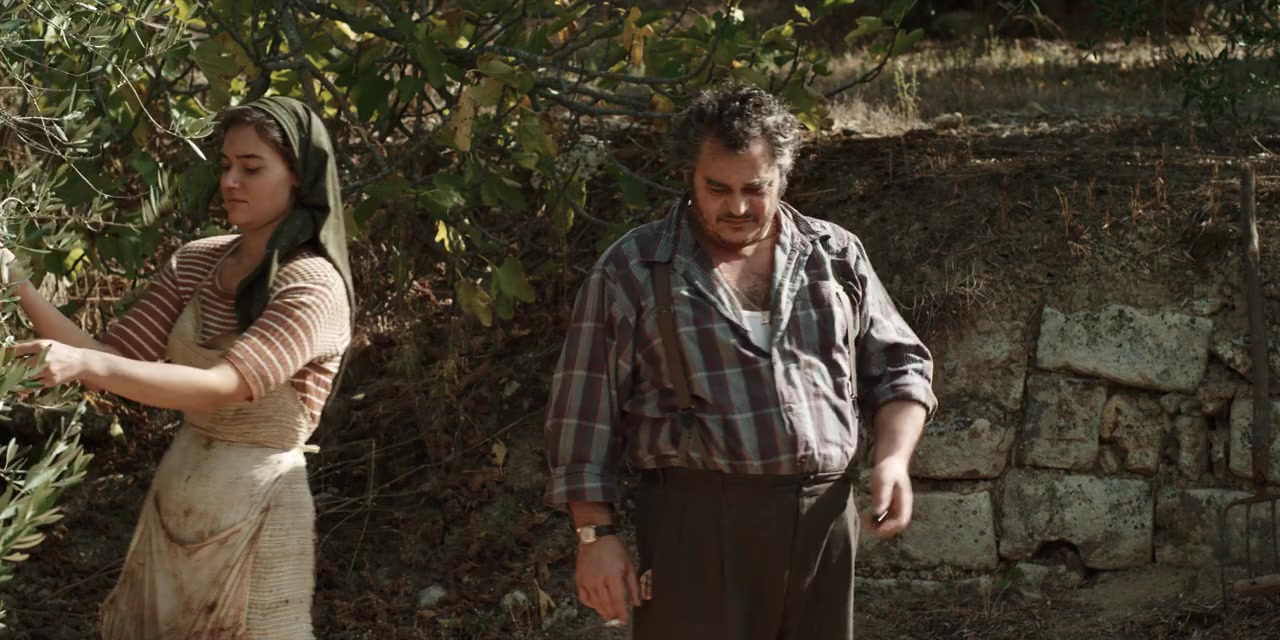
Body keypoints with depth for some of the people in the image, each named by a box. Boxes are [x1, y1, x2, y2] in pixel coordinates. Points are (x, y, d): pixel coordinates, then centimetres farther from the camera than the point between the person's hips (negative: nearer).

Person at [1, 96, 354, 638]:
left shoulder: (314, 286, -16)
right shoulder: (195, 263, 4)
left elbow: (222, 386, -28)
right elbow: (113, 359, 1)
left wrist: (86, 365, -36)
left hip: (253, 509, -6)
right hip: (173, 496, 7)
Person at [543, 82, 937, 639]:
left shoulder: (836, 256, 13)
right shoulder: (631, 270, 4)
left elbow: (899, 367, 18)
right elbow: (586, 413, 3)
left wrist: (893, 457, 0)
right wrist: (596, 535, -4)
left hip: (824, 522, 4)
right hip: (698, 529, -3)